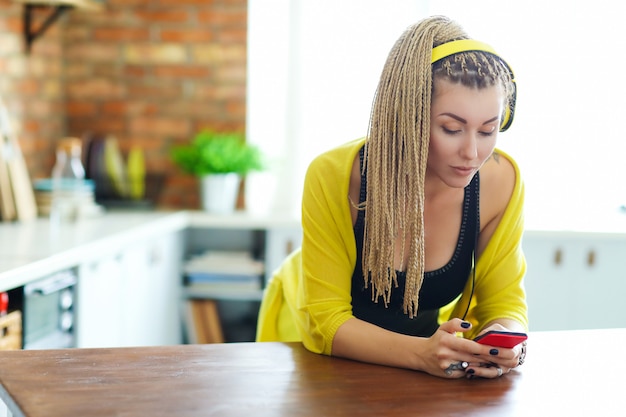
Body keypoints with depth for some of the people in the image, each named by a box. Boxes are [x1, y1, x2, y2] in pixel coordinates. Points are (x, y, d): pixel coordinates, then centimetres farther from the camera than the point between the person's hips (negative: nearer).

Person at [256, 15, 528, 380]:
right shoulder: (334, 176, -27)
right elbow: (327, 321, -23)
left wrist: (504, 340, -31)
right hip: (320, 341, -1)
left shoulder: (500, 180, -19)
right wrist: (422, 353, -39)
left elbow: (505, 302, -8)